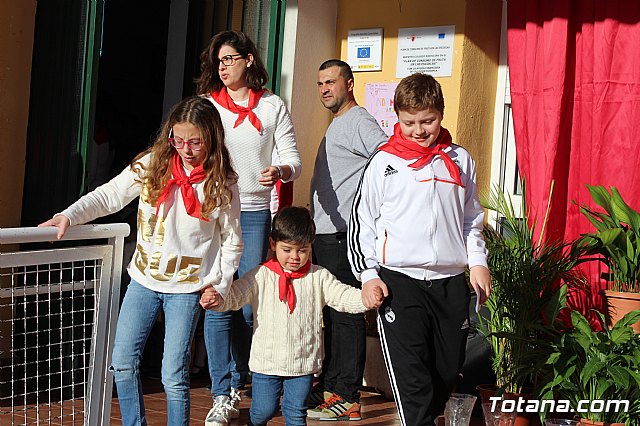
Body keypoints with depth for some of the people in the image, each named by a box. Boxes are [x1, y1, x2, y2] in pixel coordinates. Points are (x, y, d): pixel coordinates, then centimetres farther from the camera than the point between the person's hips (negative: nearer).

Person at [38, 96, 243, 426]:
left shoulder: (222, 185, -8)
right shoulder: (152, 164, -3)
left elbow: (232, 241, 2)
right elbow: (109, 195, -1)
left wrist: (220, 284, -6)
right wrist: (69, 216, -13)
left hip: (186, 287, -3)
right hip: (143, 279, 3)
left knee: (174, 376, -2)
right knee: (123, 363, 6)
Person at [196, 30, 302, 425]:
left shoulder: (273, 107, 6)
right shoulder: (207, 105, 7)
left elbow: (293, 159, 1)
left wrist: (280, 171, -22)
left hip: (255, 214, 0)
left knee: (249, 303, 5)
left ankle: (237, 384, 23)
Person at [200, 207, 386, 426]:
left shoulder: (318, 276, 0)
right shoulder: (260, 276, -4)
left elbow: (342, 296, -8)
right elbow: (233, 295, -8)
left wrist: (366, 299, -28)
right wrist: (215, 298, -30)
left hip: (303, 361, 1)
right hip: (267, 360, 0)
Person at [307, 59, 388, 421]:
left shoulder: (358, 122, -10)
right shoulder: (337, 124, 22)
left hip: (343, 234, -10)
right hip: (326, 233, 10)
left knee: (345, 314, -6)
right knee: (331, 314, 15)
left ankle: (348, 398, 0)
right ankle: (329, 388, 24)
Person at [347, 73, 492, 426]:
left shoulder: (460, 160, 10)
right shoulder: (384, 163, 0)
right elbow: (362, 221, 3)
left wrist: (477, 261, 8)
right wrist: (368, 274, -3)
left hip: (451, 281, 4)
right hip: (399, 280, -3)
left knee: (448, 370, 10)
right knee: (411, 375, -10)